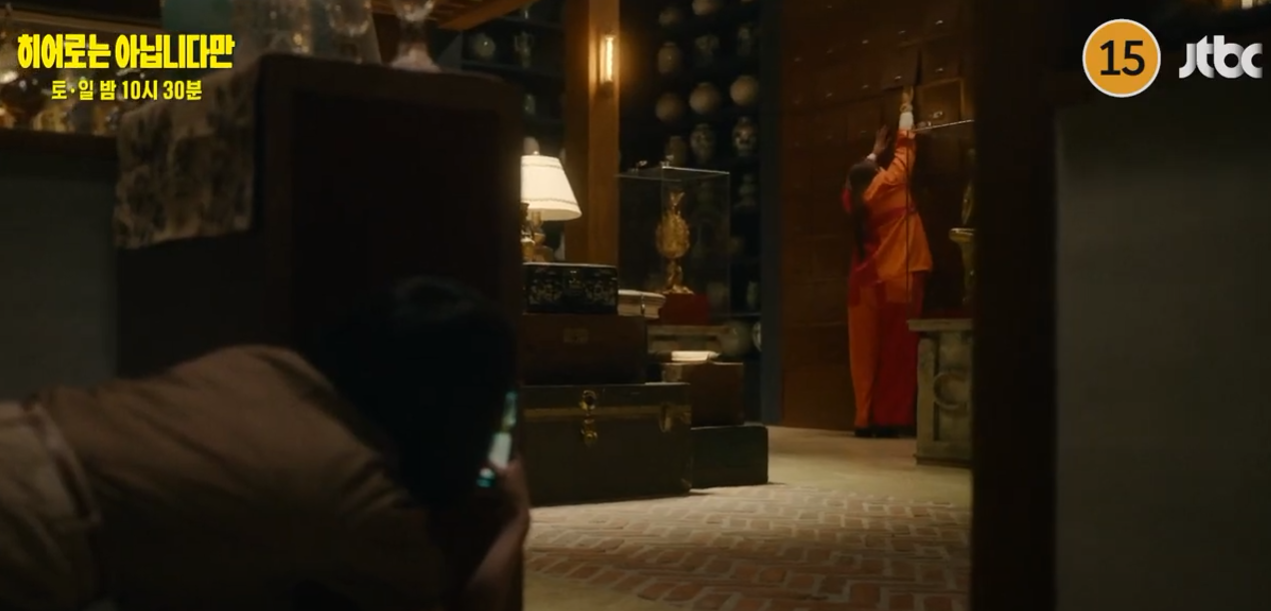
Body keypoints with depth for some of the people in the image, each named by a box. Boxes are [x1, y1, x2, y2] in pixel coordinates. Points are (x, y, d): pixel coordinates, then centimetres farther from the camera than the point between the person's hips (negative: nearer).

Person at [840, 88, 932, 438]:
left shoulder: (853, 200, 6)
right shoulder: (887, 187, -6)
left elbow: (858, 176, 29)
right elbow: (904, 149, 5)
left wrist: (875, 151, 41)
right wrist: (907, 111, 19)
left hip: (864, 284, 5)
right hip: (896, 282, -5)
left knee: (867, 353, 5)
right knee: (895, 353, -2)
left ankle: (866, 419, 4)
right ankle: (887, 419, -4)